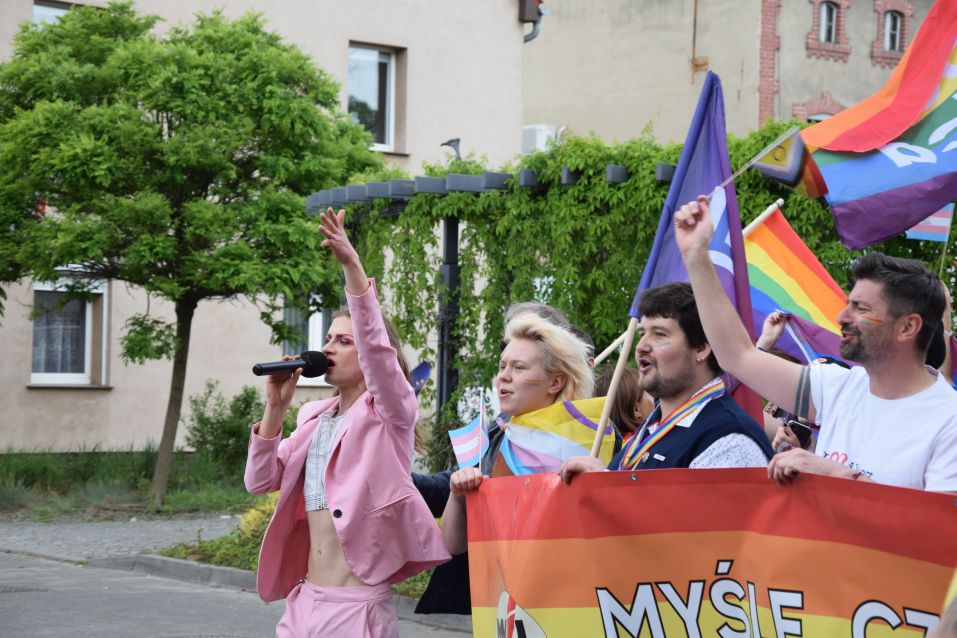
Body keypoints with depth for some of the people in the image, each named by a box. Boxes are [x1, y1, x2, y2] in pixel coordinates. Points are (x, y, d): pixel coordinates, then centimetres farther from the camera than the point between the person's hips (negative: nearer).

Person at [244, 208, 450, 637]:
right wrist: (276, 408, 1)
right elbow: (260, 482, 12)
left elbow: (377, 346, -22)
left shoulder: (389, 412, -4)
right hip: (304, 600, 6)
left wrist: (352, 266, -32)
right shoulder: (314, 417, 14)